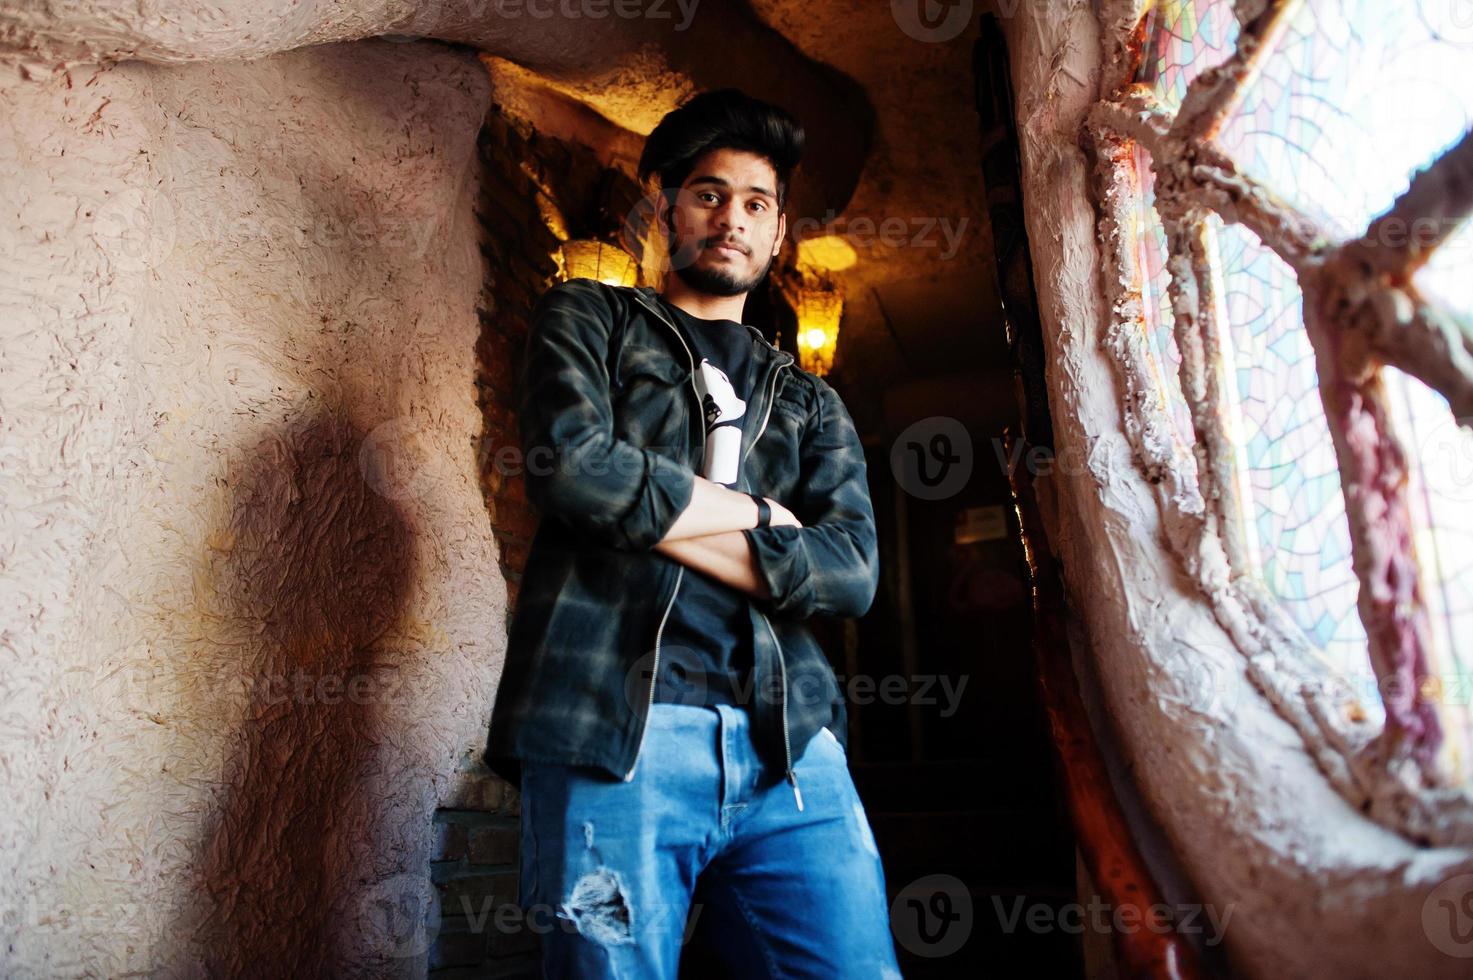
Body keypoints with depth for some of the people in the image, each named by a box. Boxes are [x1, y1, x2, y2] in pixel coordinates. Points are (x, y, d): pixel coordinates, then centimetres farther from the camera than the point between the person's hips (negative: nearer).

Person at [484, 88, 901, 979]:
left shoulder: (810, 403, 21)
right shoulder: (589, 318, 14)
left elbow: (852, 570, 4)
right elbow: (572, 463, -8)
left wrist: (651, 517, -5)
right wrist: (758, 512, 1)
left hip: (789, 741, 3)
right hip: (612, 733, -2)